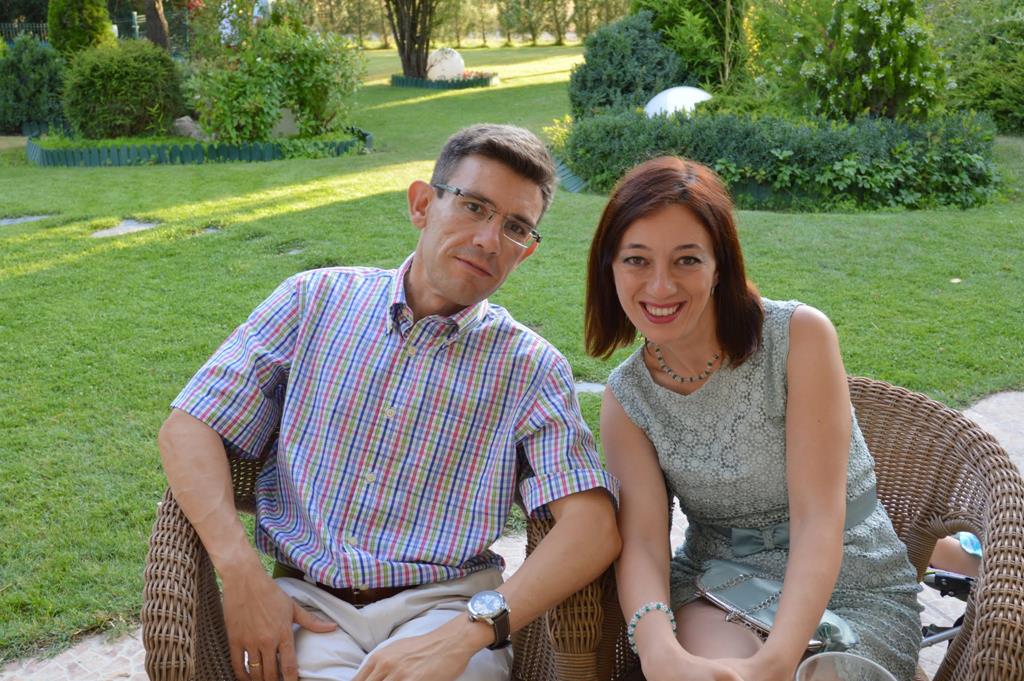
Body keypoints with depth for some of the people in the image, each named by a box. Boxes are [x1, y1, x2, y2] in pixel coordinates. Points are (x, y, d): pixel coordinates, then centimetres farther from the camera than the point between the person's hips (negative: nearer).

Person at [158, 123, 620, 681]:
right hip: (309, 600, 0)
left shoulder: (529, 367, 3)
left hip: (444, 606, 0)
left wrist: (463, 634, -24)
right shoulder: (315, 300, 8)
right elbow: (188, 429, 4)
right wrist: (240, 572, -12)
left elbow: (593, 528, -9)